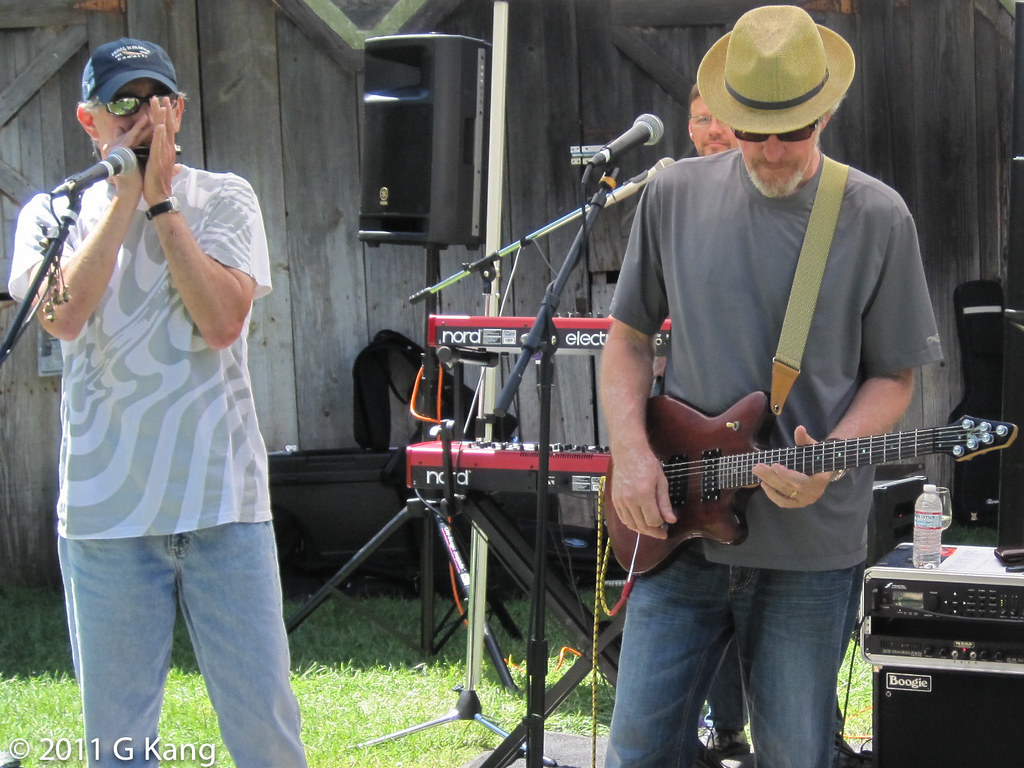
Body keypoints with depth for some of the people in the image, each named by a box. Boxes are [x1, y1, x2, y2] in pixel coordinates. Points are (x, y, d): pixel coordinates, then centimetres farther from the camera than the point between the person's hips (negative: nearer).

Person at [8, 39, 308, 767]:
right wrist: (128, 193, -9)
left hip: (224, 499, 0)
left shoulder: (224, 199, 6)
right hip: (105, 509, 1)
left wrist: (160, 201, -7)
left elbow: (222, 321, -10)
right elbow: (64, 315, -13)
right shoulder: (55, 212, 7)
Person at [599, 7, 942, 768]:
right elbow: (629, 336, 12)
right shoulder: (675, 196, 3)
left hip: (809, 543, -2)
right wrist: (631, 451, -4)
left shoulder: (875, 218, -3)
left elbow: (893, 376, 2)